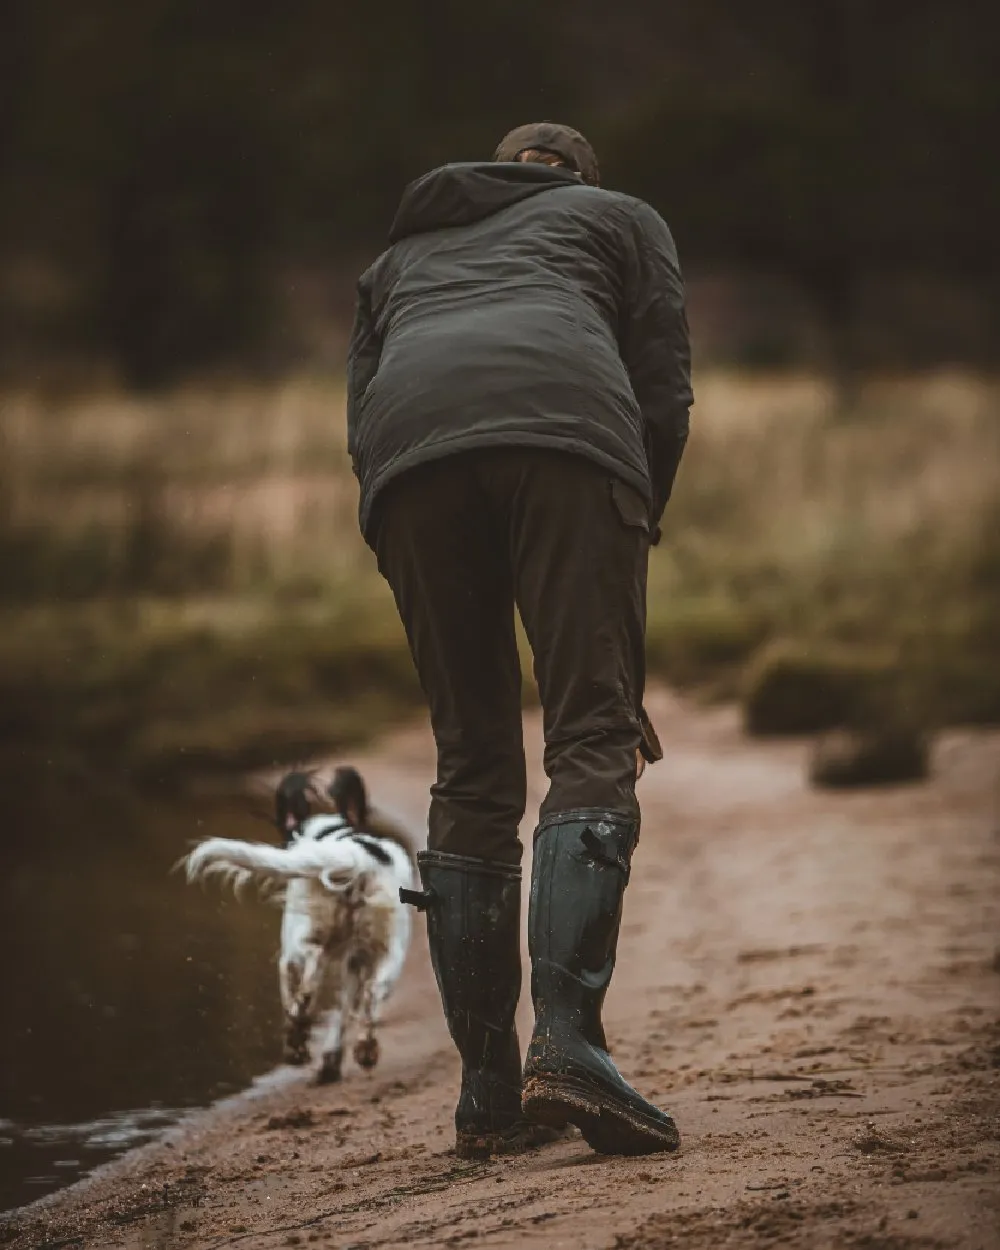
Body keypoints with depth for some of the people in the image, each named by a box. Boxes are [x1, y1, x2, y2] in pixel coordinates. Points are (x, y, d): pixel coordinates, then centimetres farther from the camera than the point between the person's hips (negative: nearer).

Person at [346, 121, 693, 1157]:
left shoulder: (398, 256, 41)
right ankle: (566, 1046, -23)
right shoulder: (620, 217, 33)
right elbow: (664, 393, 18)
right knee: (593, 745, -5)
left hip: (410, 451, 3)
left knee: (472, 774, 9)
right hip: (569, 429, -3)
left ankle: (488, 1093, 6)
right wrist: (618, 557, 25)